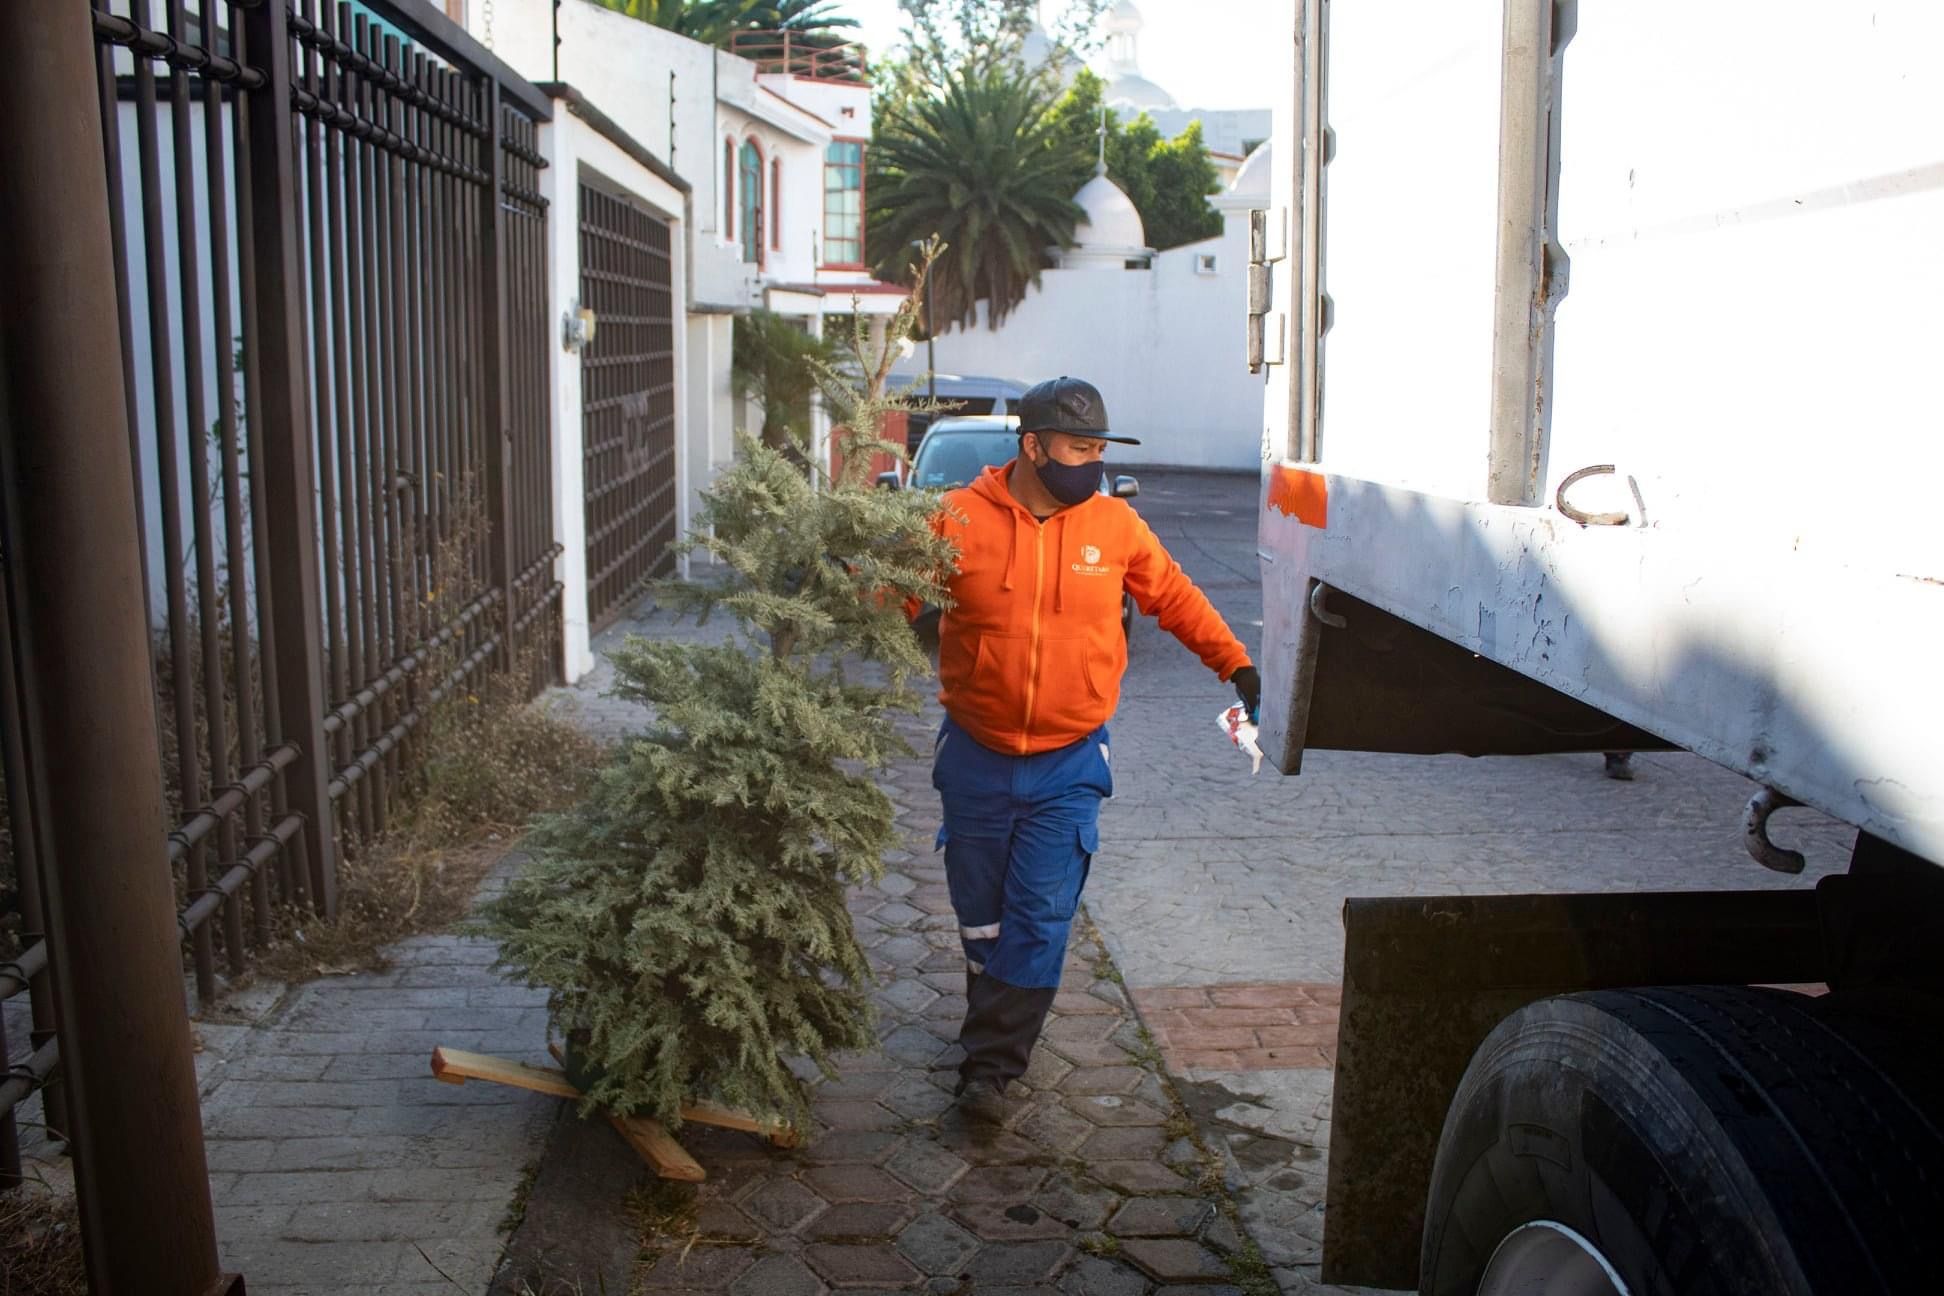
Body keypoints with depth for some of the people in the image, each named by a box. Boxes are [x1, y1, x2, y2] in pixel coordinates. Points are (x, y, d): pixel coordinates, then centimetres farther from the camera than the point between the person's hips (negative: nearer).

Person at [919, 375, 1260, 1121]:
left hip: (1068, 766, 0)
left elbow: (1174, 596, 12)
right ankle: (996, 1026, 35)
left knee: (1040, 921, -4)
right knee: (980, 914, 13)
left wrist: (1233, 662, 10)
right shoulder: (962, 520, -9)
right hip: (977, 758, 0)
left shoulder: (1114, 524, -2)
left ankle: (991, 1064, 4)